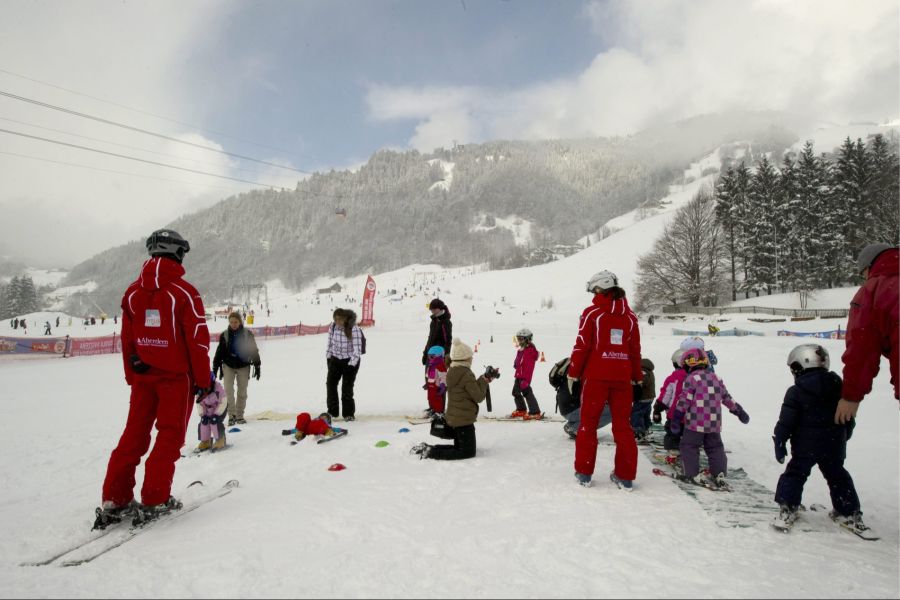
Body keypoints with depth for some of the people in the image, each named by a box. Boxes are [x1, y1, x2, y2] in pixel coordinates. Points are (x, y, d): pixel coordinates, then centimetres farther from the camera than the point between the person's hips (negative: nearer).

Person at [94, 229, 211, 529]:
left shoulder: (132, 293, 4)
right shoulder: (184, 292, -13)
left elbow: (126, 339, 9)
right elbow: (198, 340, -13)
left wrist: (131, 376, 19)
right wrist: (203, 380, -4)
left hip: (142, 375, 5)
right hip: (177, 377, -5)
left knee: (135, 433, 13)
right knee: (170, 435, 5)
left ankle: (114, 500, 15)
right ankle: (154, 501, 8)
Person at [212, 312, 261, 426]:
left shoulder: (248, 334, -5)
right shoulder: (224, 335, -1)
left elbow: (254, 350, 0)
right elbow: (219, 352, 4)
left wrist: (257, 366, -1)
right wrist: (215, 368, 3)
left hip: (243, 366, 0)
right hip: (228, 366, 0)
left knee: (242, 392, 6)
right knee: (228, 391, -10)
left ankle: (239, 416, 18)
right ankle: (231, 415, -2)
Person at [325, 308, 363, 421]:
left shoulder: (354, 329, -22)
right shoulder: (332, 327, -6)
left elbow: (357, 349, -22)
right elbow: (330, 344, 9)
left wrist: (351, 364, -23)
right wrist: (328, 358, 10)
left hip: (350, 361, -5)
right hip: (335, 359, 5)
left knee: (347, 386, -6)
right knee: (330, 383, 4)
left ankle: (349, 413, 11)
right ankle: (332, 411, 20)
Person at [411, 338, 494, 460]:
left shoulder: (452, 372, 8)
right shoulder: (466, 374, -20)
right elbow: (479, 397, -16)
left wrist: (484, 380, 7)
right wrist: (484, 381, -3)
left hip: (453, 418, 9)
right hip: (464, 420, -9)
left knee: (459, 448, 23)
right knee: (468, 452, 3)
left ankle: (426, 448, 9)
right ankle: (431, 452, -11)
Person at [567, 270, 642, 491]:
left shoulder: (592, 313, -5)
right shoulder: (629, 316, 8)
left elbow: (582, 346, -7)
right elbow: (636, 349, 10)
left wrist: (573, 373, 1)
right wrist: (636, 377, 19)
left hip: (596, 376, -3)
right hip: (622, 377, 4)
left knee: (588, 423, 7)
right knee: (623, 425, 11)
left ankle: (584, 472, 12)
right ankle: (625, 476, 15)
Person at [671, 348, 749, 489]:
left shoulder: (691, 378, -7)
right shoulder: (715, 378, 13)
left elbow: (684, 400, -13)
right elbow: (727, 398, 19)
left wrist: (676, 418, -11)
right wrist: (739, 411, 30)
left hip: (695, 422, -6)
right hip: (715, 423, 6)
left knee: (689, 446, 5)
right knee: (715, 447, 16)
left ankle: (692, 474, 3)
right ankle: (719, 475, 11)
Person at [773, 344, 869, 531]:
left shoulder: (795, 392, -12)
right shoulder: (838, 388, 3)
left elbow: (786, 422, -13)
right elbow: (849, 419, 12)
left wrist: (779, 443, -5)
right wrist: (842, 438, 25)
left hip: (805, 446, -4)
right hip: (834, 445, 4)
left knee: (795, 473, 8)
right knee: (837, 476, 19)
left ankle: (787, 508, 5)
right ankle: (850, 512, 24)